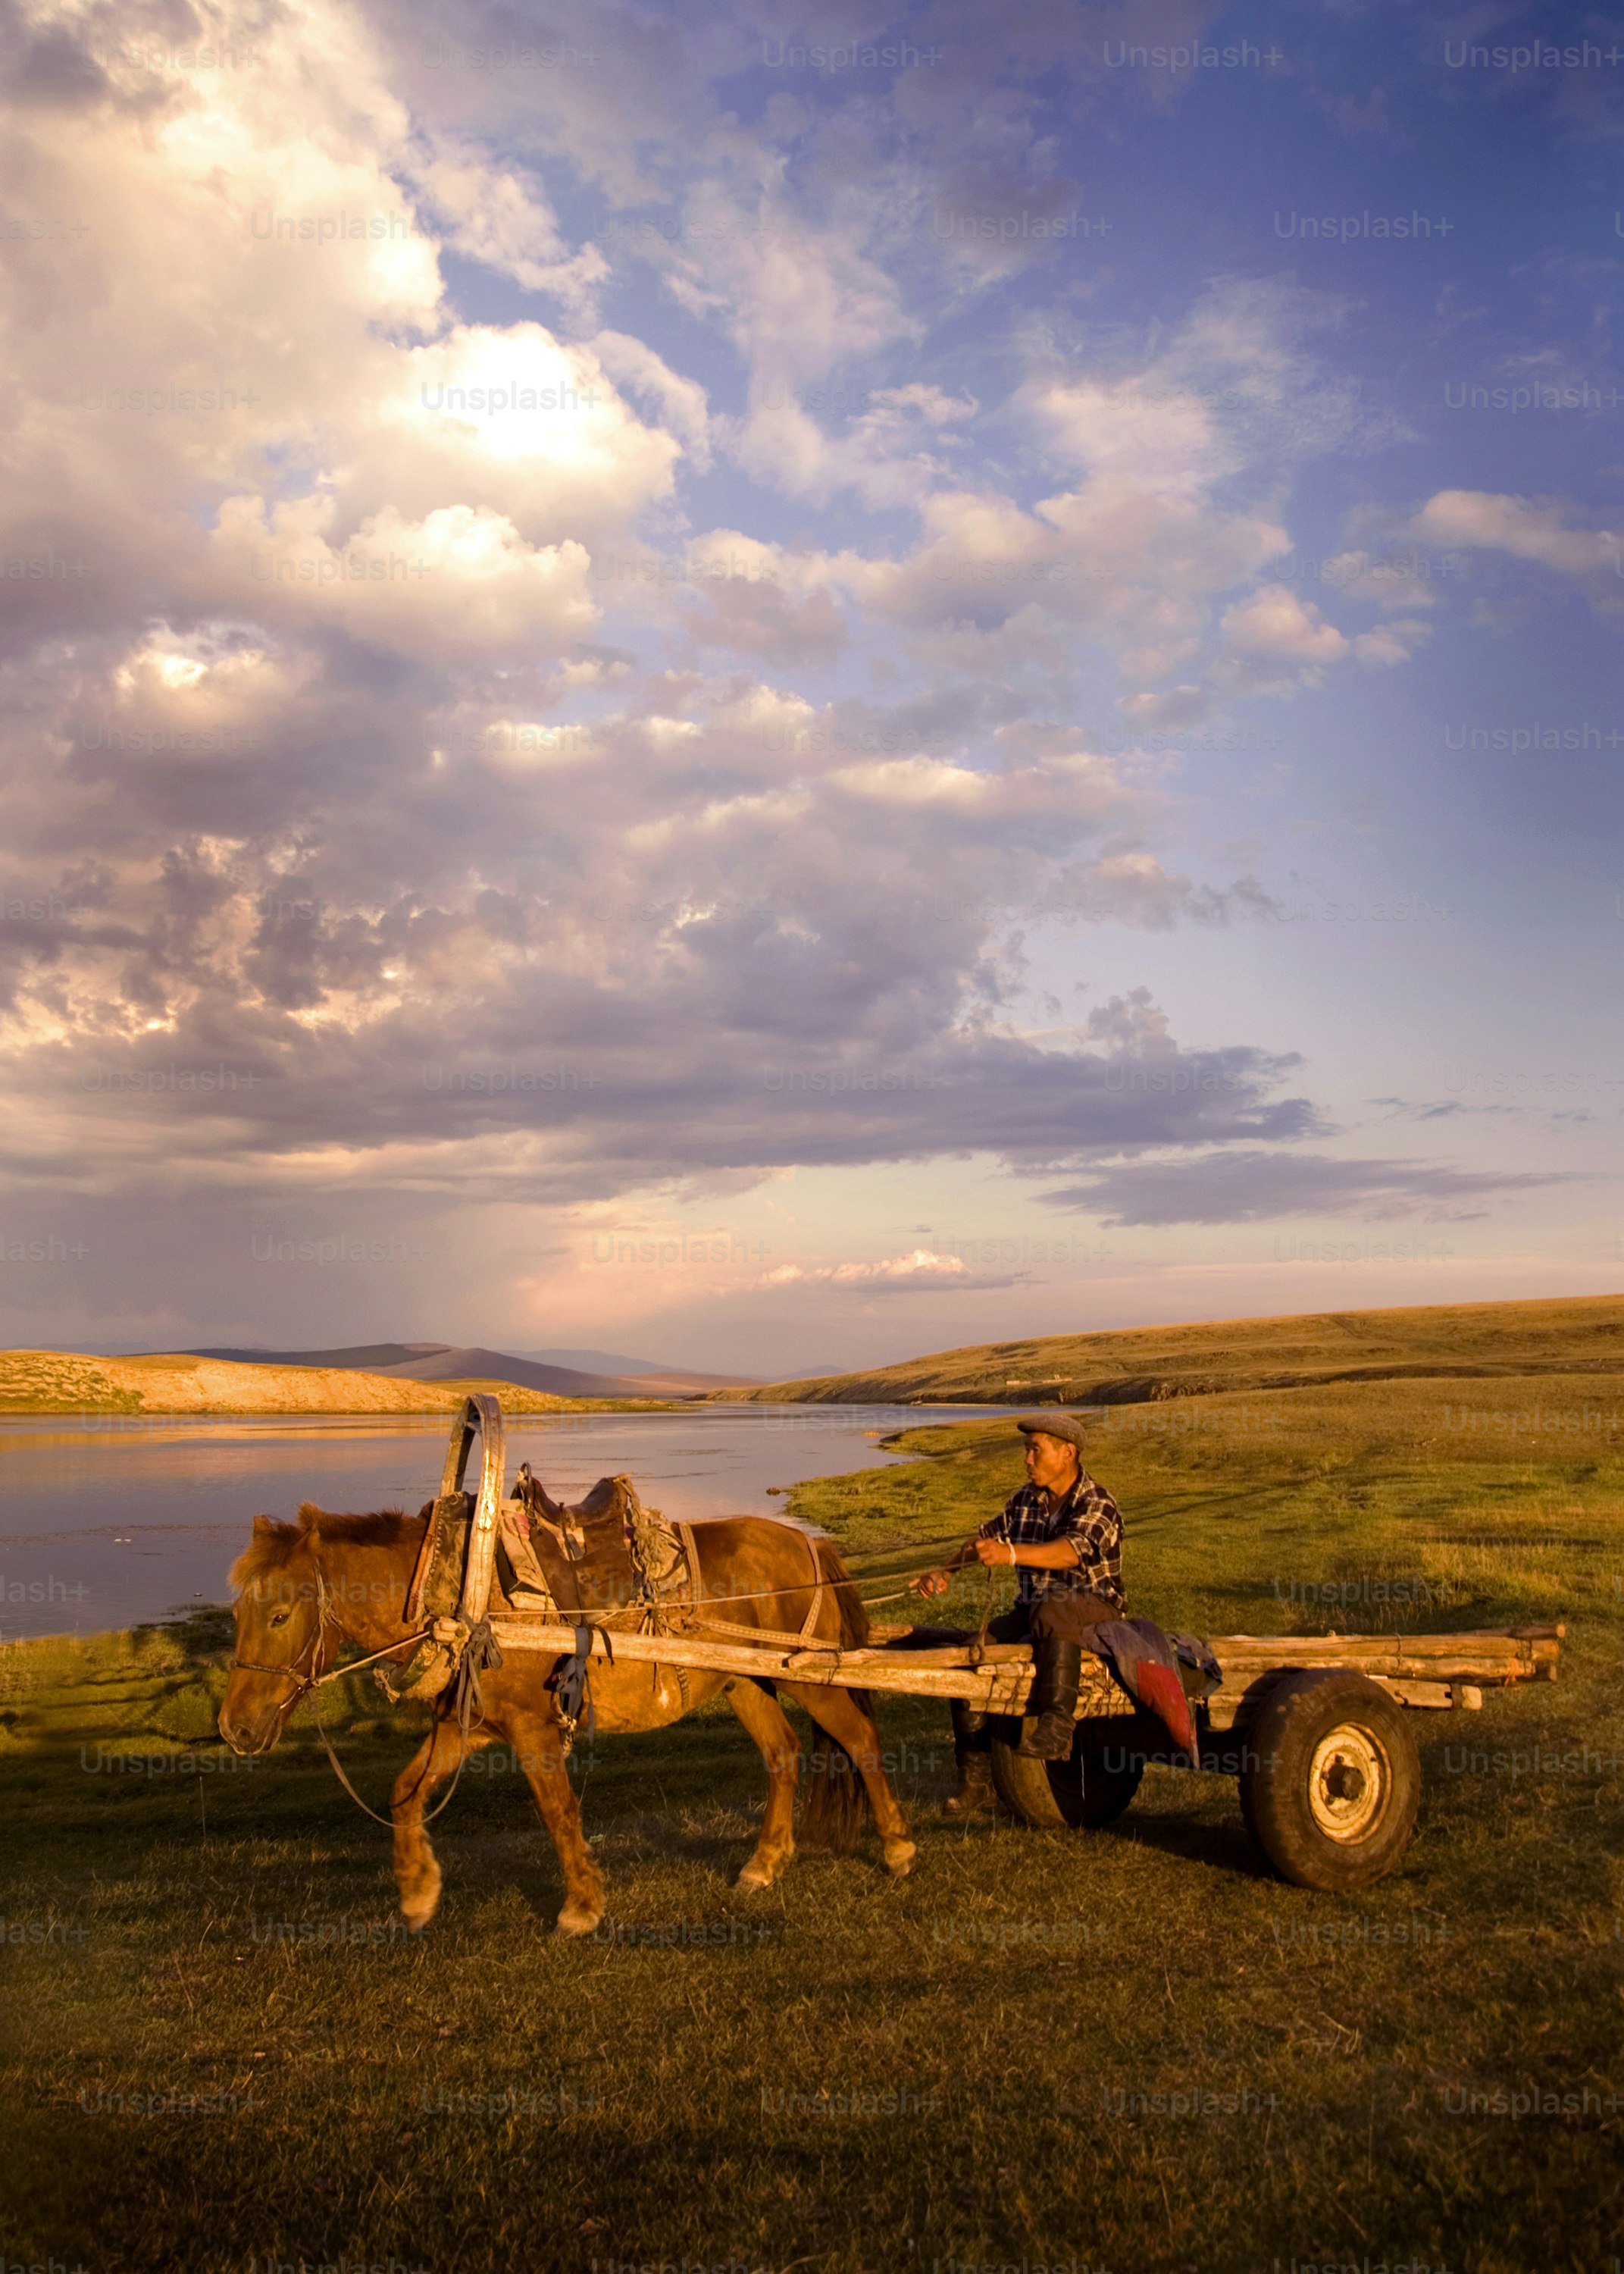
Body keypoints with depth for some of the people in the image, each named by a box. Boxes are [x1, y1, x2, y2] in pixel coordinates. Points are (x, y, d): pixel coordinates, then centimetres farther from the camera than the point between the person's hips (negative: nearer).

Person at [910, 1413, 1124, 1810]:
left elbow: (1071, 1551, -34)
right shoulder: (1026, 1500, 8)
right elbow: (986, 1536, 19)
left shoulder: (1098, 1506, -14)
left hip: (1094, 1610, -7)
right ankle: (977, 1780, -5)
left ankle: (1055, 1726, -37)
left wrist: (1011, 1553, -50)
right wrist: (946, 1571, 2)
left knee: (1052, 1613, -40)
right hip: (1033, 1610, 7)